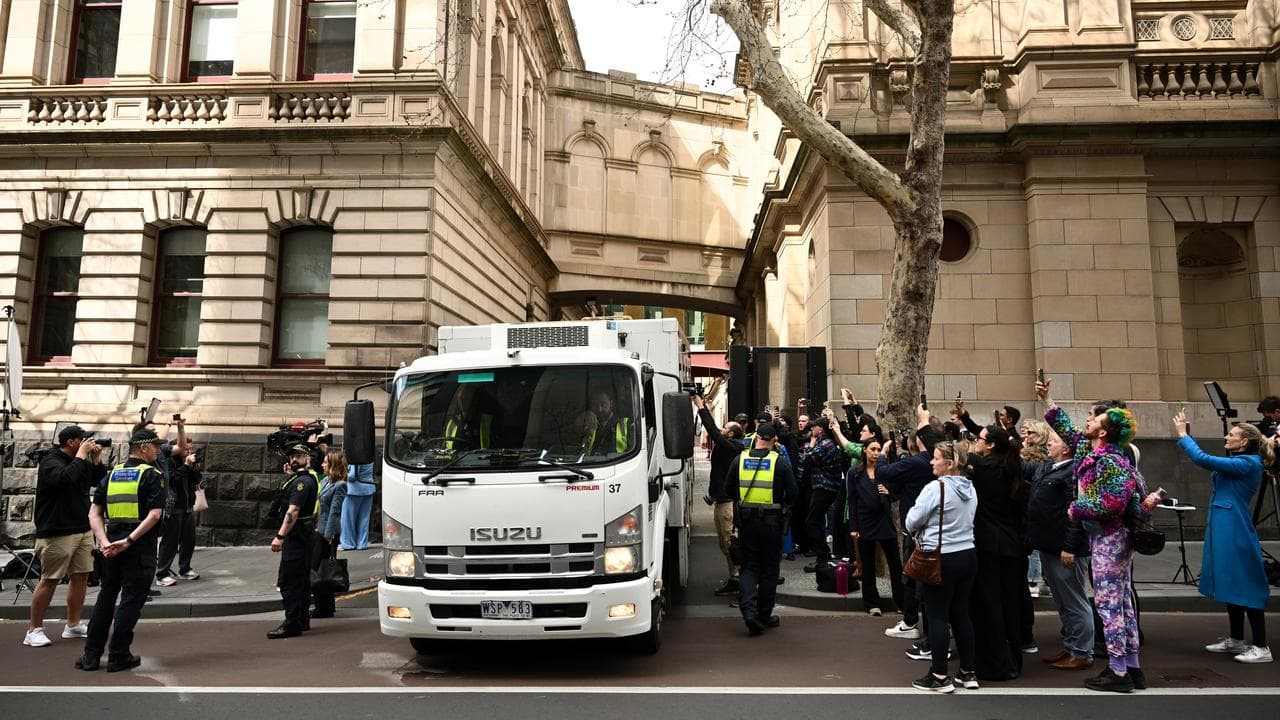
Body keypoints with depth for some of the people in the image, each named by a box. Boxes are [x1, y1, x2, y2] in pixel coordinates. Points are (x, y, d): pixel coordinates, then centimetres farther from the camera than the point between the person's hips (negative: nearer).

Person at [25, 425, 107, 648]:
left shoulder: (81, 461, 12)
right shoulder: (50, 461, -11)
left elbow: (101, 481, 16)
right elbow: (64, 479, -31)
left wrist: (96, 460, 3)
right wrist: (81, 455, -22)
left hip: (83, 529, 8)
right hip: (57, 532, -8)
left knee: (81, 576, 8)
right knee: (50, 580, -3)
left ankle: (73, 625, 18)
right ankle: (34, 630, 8)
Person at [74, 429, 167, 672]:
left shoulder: (112, 474, 11)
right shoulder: (152, 475, -7)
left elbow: (94, 513, 6)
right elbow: (154, 515, -19)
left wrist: (105, 542, -2)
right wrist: (129, 540, -18)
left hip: (112, 545, 6)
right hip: (140, 546, -6)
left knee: (106, 597, 17)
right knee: (131, 599, 3)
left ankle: (91, 654, 21)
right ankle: (118, 656, 8)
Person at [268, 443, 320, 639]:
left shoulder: (302, 481, -16)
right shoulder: (307, 478, 17)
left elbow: (293, 511, -25)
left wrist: (280, 536, -28)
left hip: (295, 536, -11)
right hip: (304, 536, 11)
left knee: (289, 581, -9)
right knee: (301, 580, 16)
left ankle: (292, 624, -9)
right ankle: (302, 620, 24)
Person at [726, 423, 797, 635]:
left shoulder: (740, 459, 0)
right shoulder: (780, 462, -6)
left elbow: (728, 488, 6)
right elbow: (792, 492, -4)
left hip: (746, 520, 2)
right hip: (771, 520, -2)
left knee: (749, 566, 9)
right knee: (769, 568, 10)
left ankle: (748, 609, -9)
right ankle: (764, 615, 17)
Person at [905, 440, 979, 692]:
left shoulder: (936, 488, -17)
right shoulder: (970, 489, 7)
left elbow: (911, 523, -12)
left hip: (940, 559, -7)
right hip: (968, 555, 7)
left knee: (938, 617, 1)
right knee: (961, 614, 14)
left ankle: (940, 676, 6)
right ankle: (968, 673, 21)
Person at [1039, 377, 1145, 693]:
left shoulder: (1110, 463, -20)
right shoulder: (1089, 450, 7)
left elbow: (1109, 505, -27)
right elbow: (1067, 430, 22)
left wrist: (1076, 509, -13)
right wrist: (1046, 399, 22)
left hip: (1109, 539, -10)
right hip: (1114, 538, 10)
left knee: (1109, 602, -5)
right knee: (1122, 601, 12)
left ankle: (1119, 672, 1)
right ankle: (1131, 667, 20)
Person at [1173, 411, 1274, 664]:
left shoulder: (1248, 464, -15)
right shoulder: (1237, 463, 13)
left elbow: (1204, 459, -23)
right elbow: (1206, 460, 22)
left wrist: (1183, 436, -12)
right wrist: (1186, 437, 12)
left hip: (1236, 532, -10)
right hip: (1224, 531, 10)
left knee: (1245, 588, -4)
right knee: (1232, 586, 16)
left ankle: (1261, 647, 2)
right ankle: (1236, 640, 26)